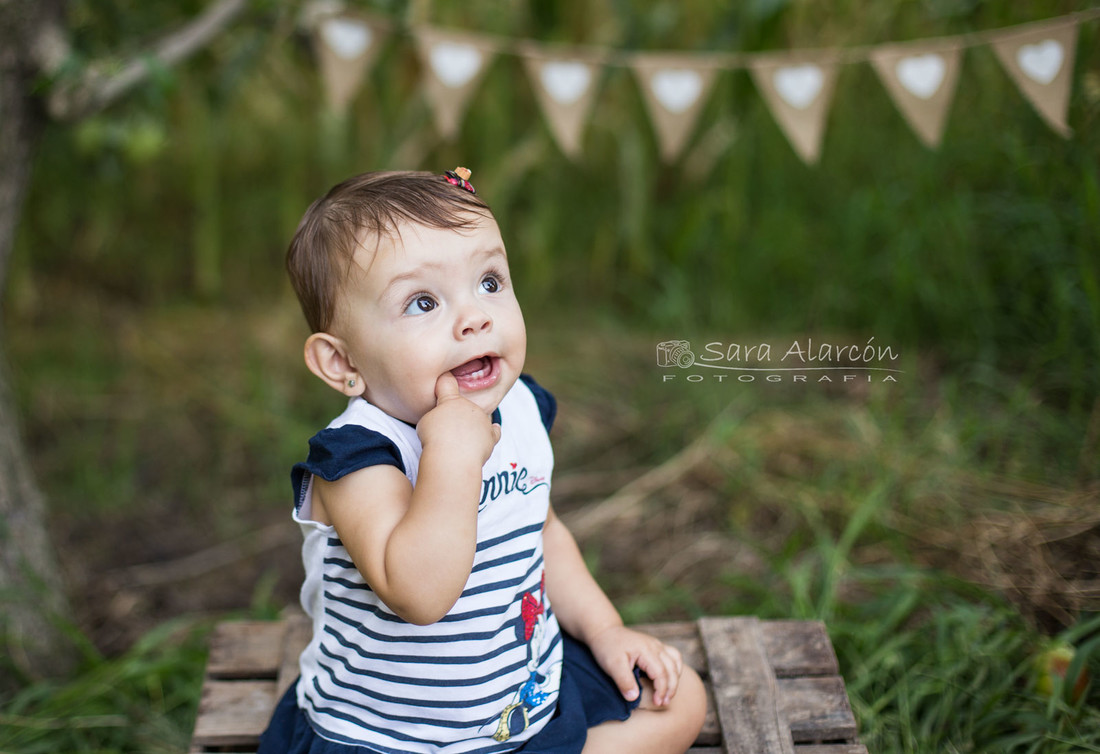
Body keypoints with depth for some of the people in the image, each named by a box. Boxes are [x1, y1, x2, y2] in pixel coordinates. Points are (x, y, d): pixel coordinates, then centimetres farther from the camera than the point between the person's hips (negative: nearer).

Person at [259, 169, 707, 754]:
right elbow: (418, 593, -40)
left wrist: (603, 628, 9)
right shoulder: (357, 456, -26)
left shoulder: (519, 409, -3)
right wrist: (453, 453, -42)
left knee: (680, 698, 10)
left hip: (534, 691, 6)